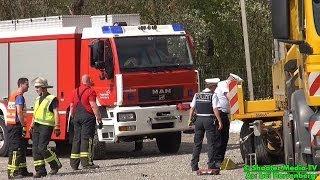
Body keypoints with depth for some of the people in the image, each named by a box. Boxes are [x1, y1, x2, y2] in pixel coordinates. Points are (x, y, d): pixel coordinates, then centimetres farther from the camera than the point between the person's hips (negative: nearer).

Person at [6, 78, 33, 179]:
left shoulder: (13, 95, 19)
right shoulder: (19, 96, -13)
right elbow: (19, 112, -21)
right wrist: (23, 126, -18)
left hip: (10, 124, 10)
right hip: (15, 125, -10)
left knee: (22, 147, 15)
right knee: (15, 149, -10)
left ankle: (22, 170, 18)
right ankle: (12, 173, -12)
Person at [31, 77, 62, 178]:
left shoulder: (52, 99, -6)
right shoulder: (38, 99, 18)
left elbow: (56, 113, -11)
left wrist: (57, 127, -17)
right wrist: (32, 126, 21)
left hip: (46, 126, -8)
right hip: (37, 127, 8)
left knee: (42, 148, -15)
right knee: (35, 149, 0)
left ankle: (55, 165, 3)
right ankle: (40, 170, 3)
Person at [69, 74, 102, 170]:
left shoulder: (76, 91, 15)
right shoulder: (90, 91, -7)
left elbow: (72, 107, 17)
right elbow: (93, 106, -14)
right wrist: (99, 119, -13)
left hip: (77, 116, 7)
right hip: (87, 116, -7)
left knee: (76, 139, 8)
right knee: (86, 138, -9)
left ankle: (74, 163, 7)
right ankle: (86, 162, -15)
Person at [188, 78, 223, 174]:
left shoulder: (197, 95, 8)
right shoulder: (213, 96, -6)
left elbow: (192, 108, 7)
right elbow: (215, 109, -12)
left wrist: (190, 120, 12)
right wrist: (219, 122, -11)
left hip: (199, 119, 5)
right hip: (209, 119, -5)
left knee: (197, 143, 11)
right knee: (211, 143, 1)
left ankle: (194, 166, 12)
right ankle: (211, 165, -4)